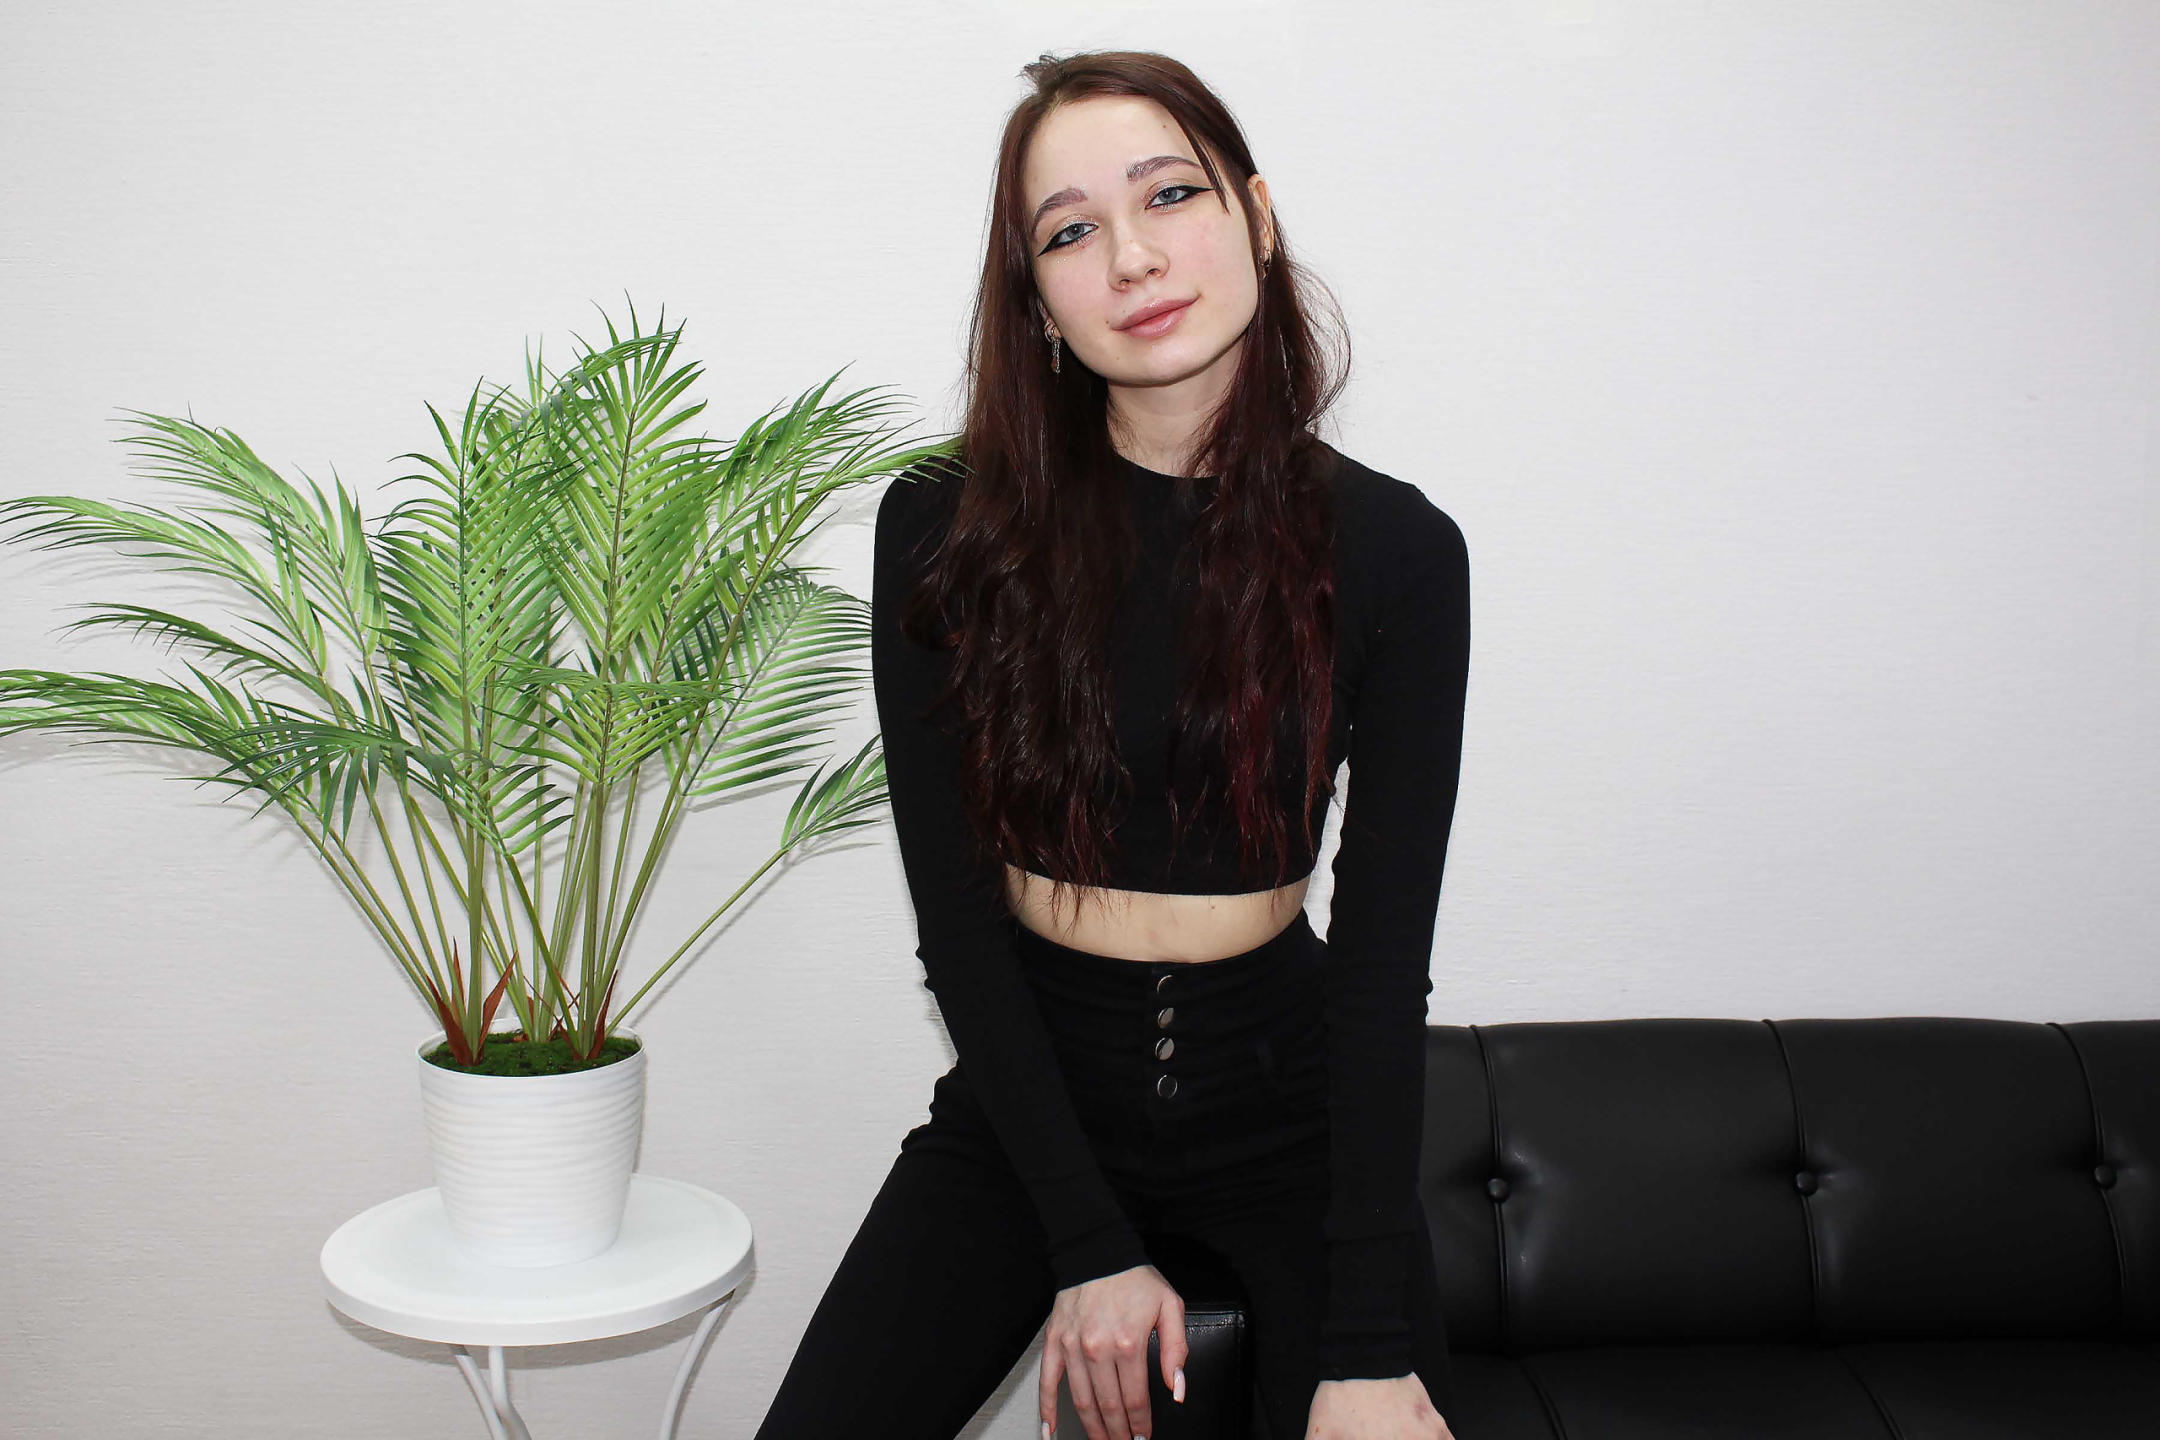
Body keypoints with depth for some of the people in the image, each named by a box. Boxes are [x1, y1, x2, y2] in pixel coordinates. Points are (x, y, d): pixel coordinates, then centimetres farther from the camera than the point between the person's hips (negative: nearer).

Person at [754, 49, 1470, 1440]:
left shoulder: (1395, 550, -9)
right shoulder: (947, 529, -9)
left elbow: (1385, 948, -11)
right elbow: (958, 916, -8)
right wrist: (1091, 1246, -13)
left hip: (1285, 1097, 0)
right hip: (1031, 1090, 0)